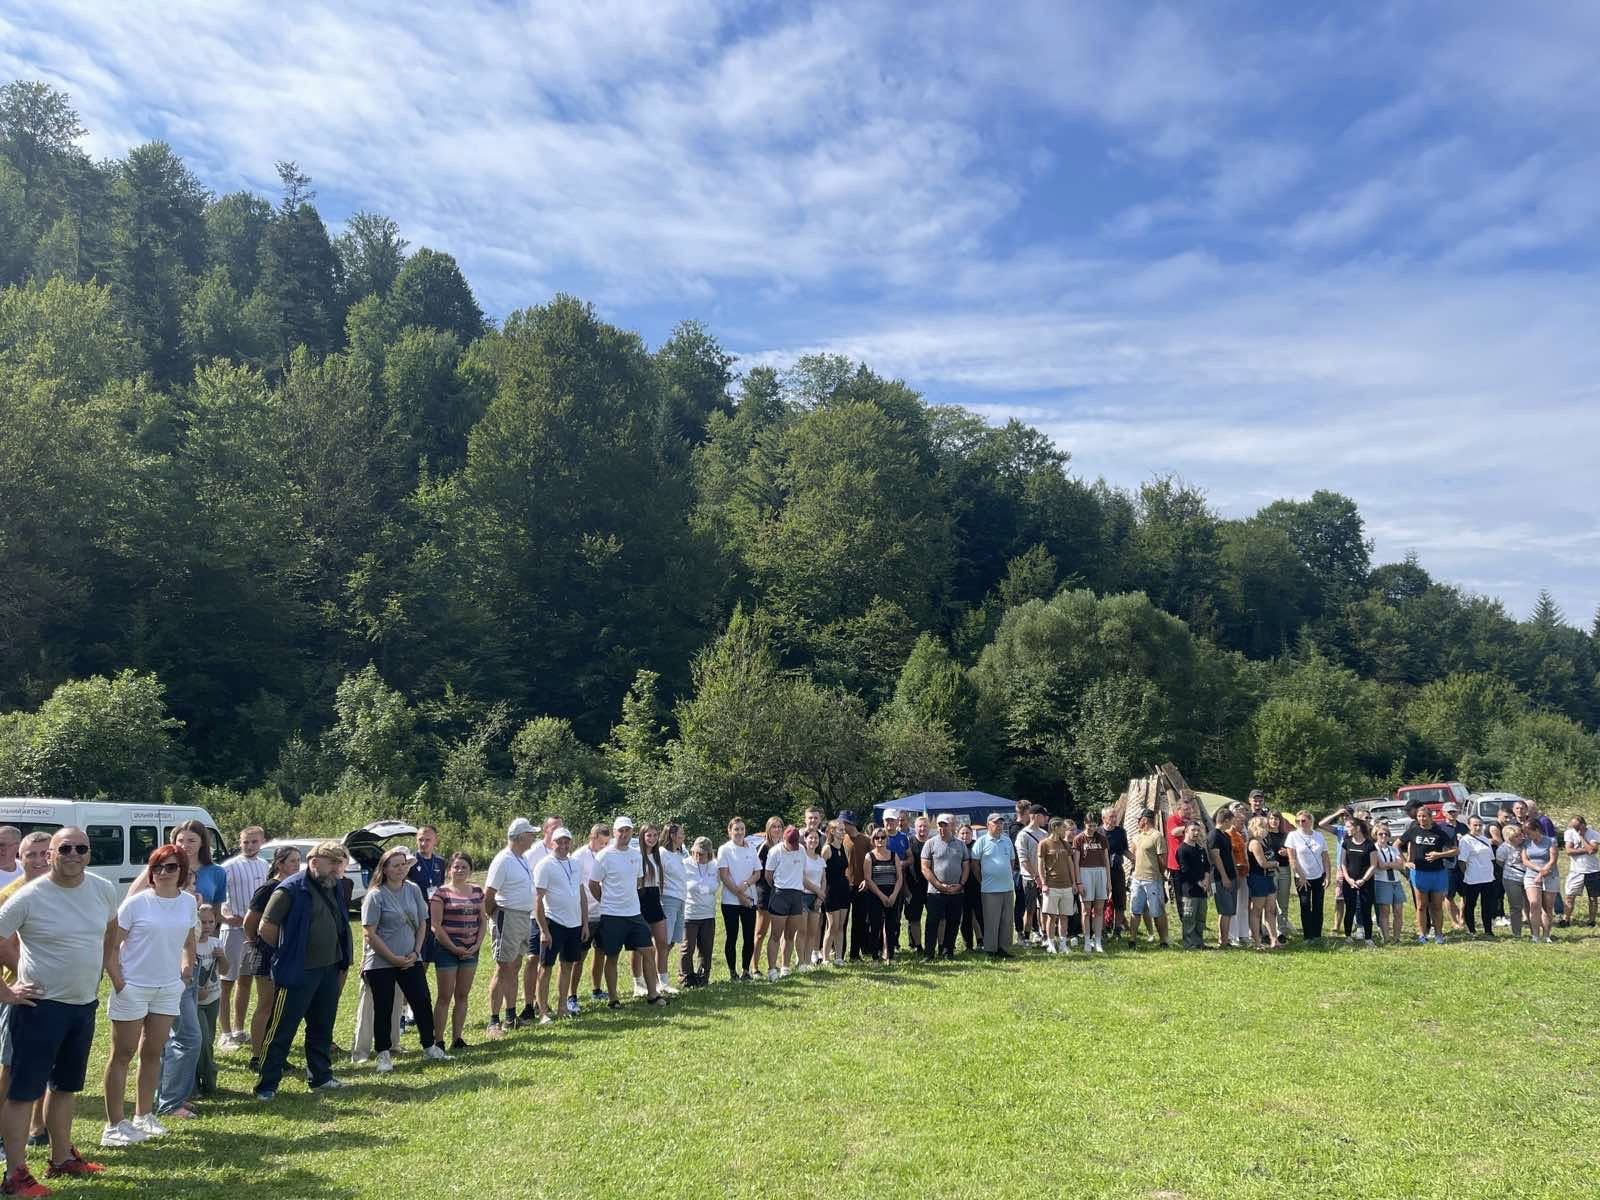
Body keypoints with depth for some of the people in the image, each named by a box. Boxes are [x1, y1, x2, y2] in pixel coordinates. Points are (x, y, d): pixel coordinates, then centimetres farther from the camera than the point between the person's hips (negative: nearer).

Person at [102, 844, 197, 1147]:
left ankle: (143, 1115, 28)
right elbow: (111, 946, -11)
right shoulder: (136, 903, -13)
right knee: (122, 1055, 5)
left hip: (168, 988, 5)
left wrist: (186, 967, 6)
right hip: (133, 988, -4)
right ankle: (114, 1125, 12)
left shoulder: (188, 902, 1)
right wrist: (118, 982, -14)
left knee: (152, 1053, 14)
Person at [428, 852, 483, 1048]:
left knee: (463, 996, 9)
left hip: (470, 949, 5)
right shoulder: (441, 892, -7)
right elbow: (435, 926, -11)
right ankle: (438, 1041, 4)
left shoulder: (477, 891, 8)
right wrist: (454, 948, -13)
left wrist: (477, 944, -2)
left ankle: (457, 1038, 17)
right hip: (447, 949, -5)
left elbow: (483, 920, 11)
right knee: (445, 997, -2)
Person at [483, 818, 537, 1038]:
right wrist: (494, 920, -9)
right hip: (508, 919, -9)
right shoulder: (503, 861, -17)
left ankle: (510, 1016, 25)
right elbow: (488, 895, -17)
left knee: (515, 969, 15)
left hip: (525, 919, 9)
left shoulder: (523, 860, 11)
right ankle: (493, 1022, 0)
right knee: (503, 970, -5)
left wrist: (529, 920, 14)